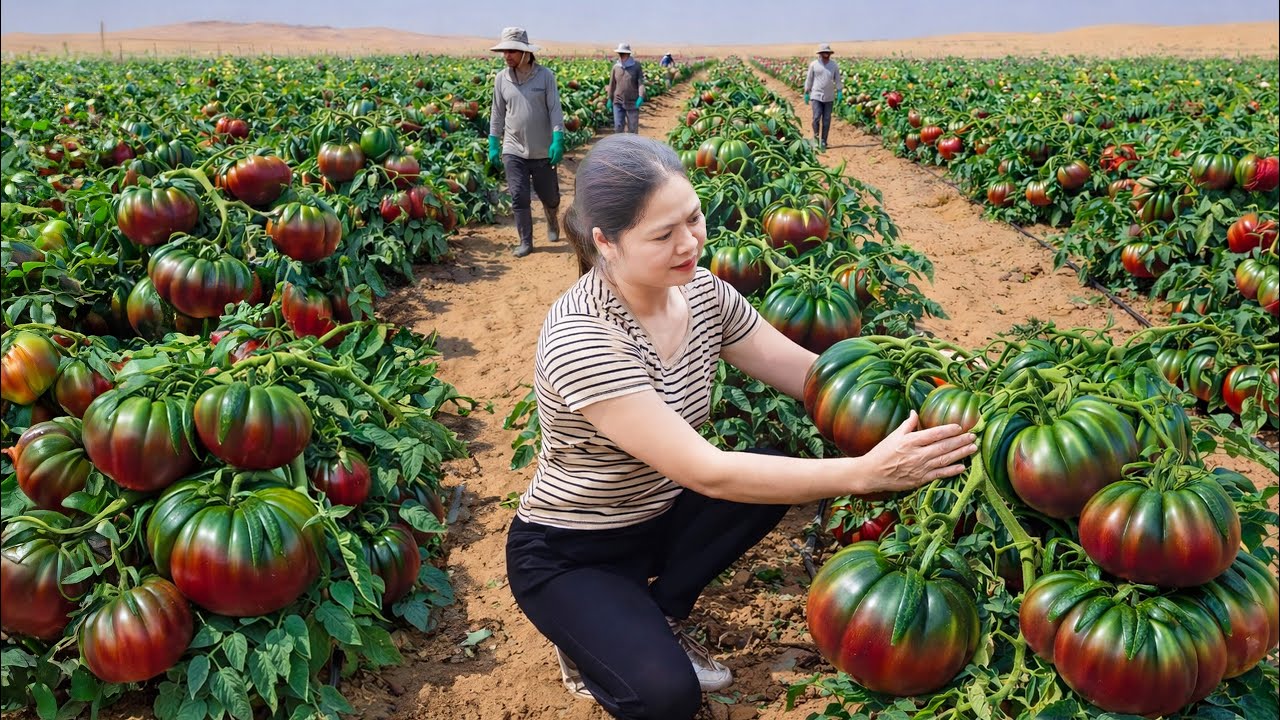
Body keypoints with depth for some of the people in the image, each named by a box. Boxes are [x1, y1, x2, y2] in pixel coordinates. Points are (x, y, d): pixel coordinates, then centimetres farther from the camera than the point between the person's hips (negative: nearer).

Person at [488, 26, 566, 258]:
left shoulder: (545, 75, -7)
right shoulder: (501, 78, 1)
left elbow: (555, 110, -8)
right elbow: (497, 114, 9)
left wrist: (558, 140, -17)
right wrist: (493, 144, 8)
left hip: (543, 151, -1)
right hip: (513, 150, 2)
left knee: (549, 195, 12)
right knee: (518, 197, -2)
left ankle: (552, 222, 43)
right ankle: (525, 241, 10)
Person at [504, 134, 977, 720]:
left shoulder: (702, 293, -9)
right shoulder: (580, 340, -32)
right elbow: (706, 473, -35)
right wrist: (864, 472, -38)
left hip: (656, 516, 7)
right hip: (566, 557, -7)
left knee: (777, 466, -16)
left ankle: (659, 616, 3)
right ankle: (587, 637, 8)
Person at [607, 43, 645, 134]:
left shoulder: (636, 66, -4)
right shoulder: (616, 67, 3)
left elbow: (641, 82, -10)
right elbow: (612, 84, 11)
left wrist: (641, 97, -24)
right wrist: (609, 99, 13)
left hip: (632, 103, -2)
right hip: (618, 102, 2)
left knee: (633, 128, 5)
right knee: (618, 126, -2)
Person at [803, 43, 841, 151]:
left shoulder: (834, 65, 4)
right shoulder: (814, 64, -2)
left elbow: (837, 80, 7)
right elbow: (809, 79, 5)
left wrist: (839, 92, -2)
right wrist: (806, 93, 4)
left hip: (829, 97, 2)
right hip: (816, 95, -2)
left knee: (826, 120, 3)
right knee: (816, 117, -12)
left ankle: (823, 142, 11)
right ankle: (816, 137, 12)